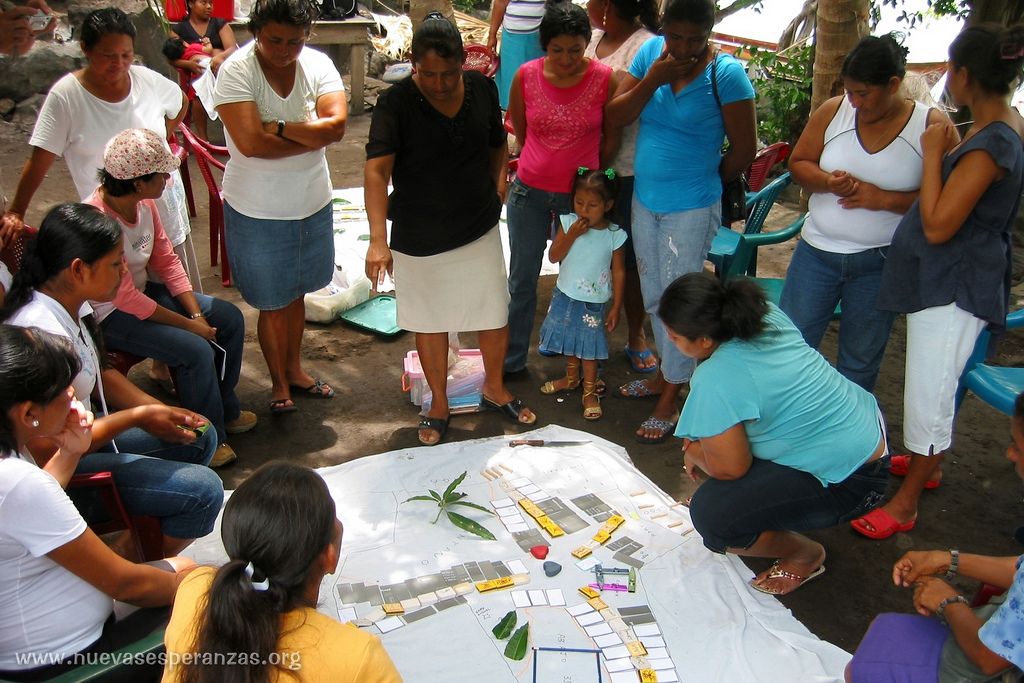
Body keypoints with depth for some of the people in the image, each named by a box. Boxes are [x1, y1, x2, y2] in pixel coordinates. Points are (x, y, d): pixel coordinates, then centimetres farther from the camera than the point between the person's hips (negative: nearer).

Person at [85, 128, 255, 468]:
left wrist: (197, 313, -10)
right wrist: (190, 325, -21)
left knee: (230, 319, 1)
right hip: (110, 315, -8)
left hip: (144, 289, 9)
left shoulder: (144, 203, -7)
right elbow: (125, 298, -27)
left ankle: (224, 408, 18)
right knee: (196, 350, -23)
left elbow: (166, 260, 1)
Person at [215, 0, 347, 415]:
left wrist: (279, 126, -23)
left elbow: (336, 125, -17)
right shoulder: (236, 71, -17)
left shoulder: (318, 65, -5)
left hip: (312, 204, 4)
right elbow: (251, 143, -27)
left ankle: (294, 369, 40)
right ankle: (279, 381, 31)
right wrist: (313, 137, -17)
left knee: (296, 293, 20)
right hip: (257, 212, -4)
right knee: (272, 303, 10)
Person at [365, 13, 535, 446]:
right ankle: (439, 403, 35)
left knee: (494, 312, 13)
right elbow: (377, 171, -29)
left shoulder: (482, 90, -6)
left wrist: (496, 188, 1)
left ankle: (494, 387, 40)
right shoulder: (396, 103, -18)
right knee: (431, 322, 13)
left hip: (480, 229, 3)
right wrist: (378, 240, -40)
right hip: (418, 237, -3)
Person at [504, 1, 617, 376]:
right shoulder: (526, 76, -9)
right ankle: (511, 359, 28)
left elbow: (611, 139, 0)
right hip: (530, 191, 2)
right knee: (521, 279, 12)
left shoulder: (605, 80, -13)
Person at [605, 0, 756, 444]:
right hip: (644, 200, 6)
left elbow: (743, 150, -10)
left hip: (691, 210, -6)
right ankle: (665, 373, 39)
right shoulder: (651, 52, -1)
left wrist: (704, 183, 4)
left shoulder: (727, 74, -16)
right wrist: (652, 81, -20)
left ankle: (669, 400, 15)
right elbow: (615, 117, -5)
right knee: (653, 296, 19)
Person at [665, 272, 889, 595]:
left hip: (850, 481, -9)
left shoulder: (715, 380, -29)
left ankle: (805, 555, 10)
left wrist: (693, 453, 1)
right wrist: (701, 442, 11)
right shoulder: (766, 315, -3)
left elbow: (729, 468, -19)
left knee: (709, 514, -13)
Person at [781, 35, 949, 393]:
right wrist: (827, 181, -17)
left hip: (880, 263, -2)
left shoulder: (932, 126, -9)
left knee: (860, 361, 13)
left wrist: (884, 199, -23)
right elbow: (798, 163, 4)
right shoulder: (833, 111, -3)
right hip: (818, 252, 2)